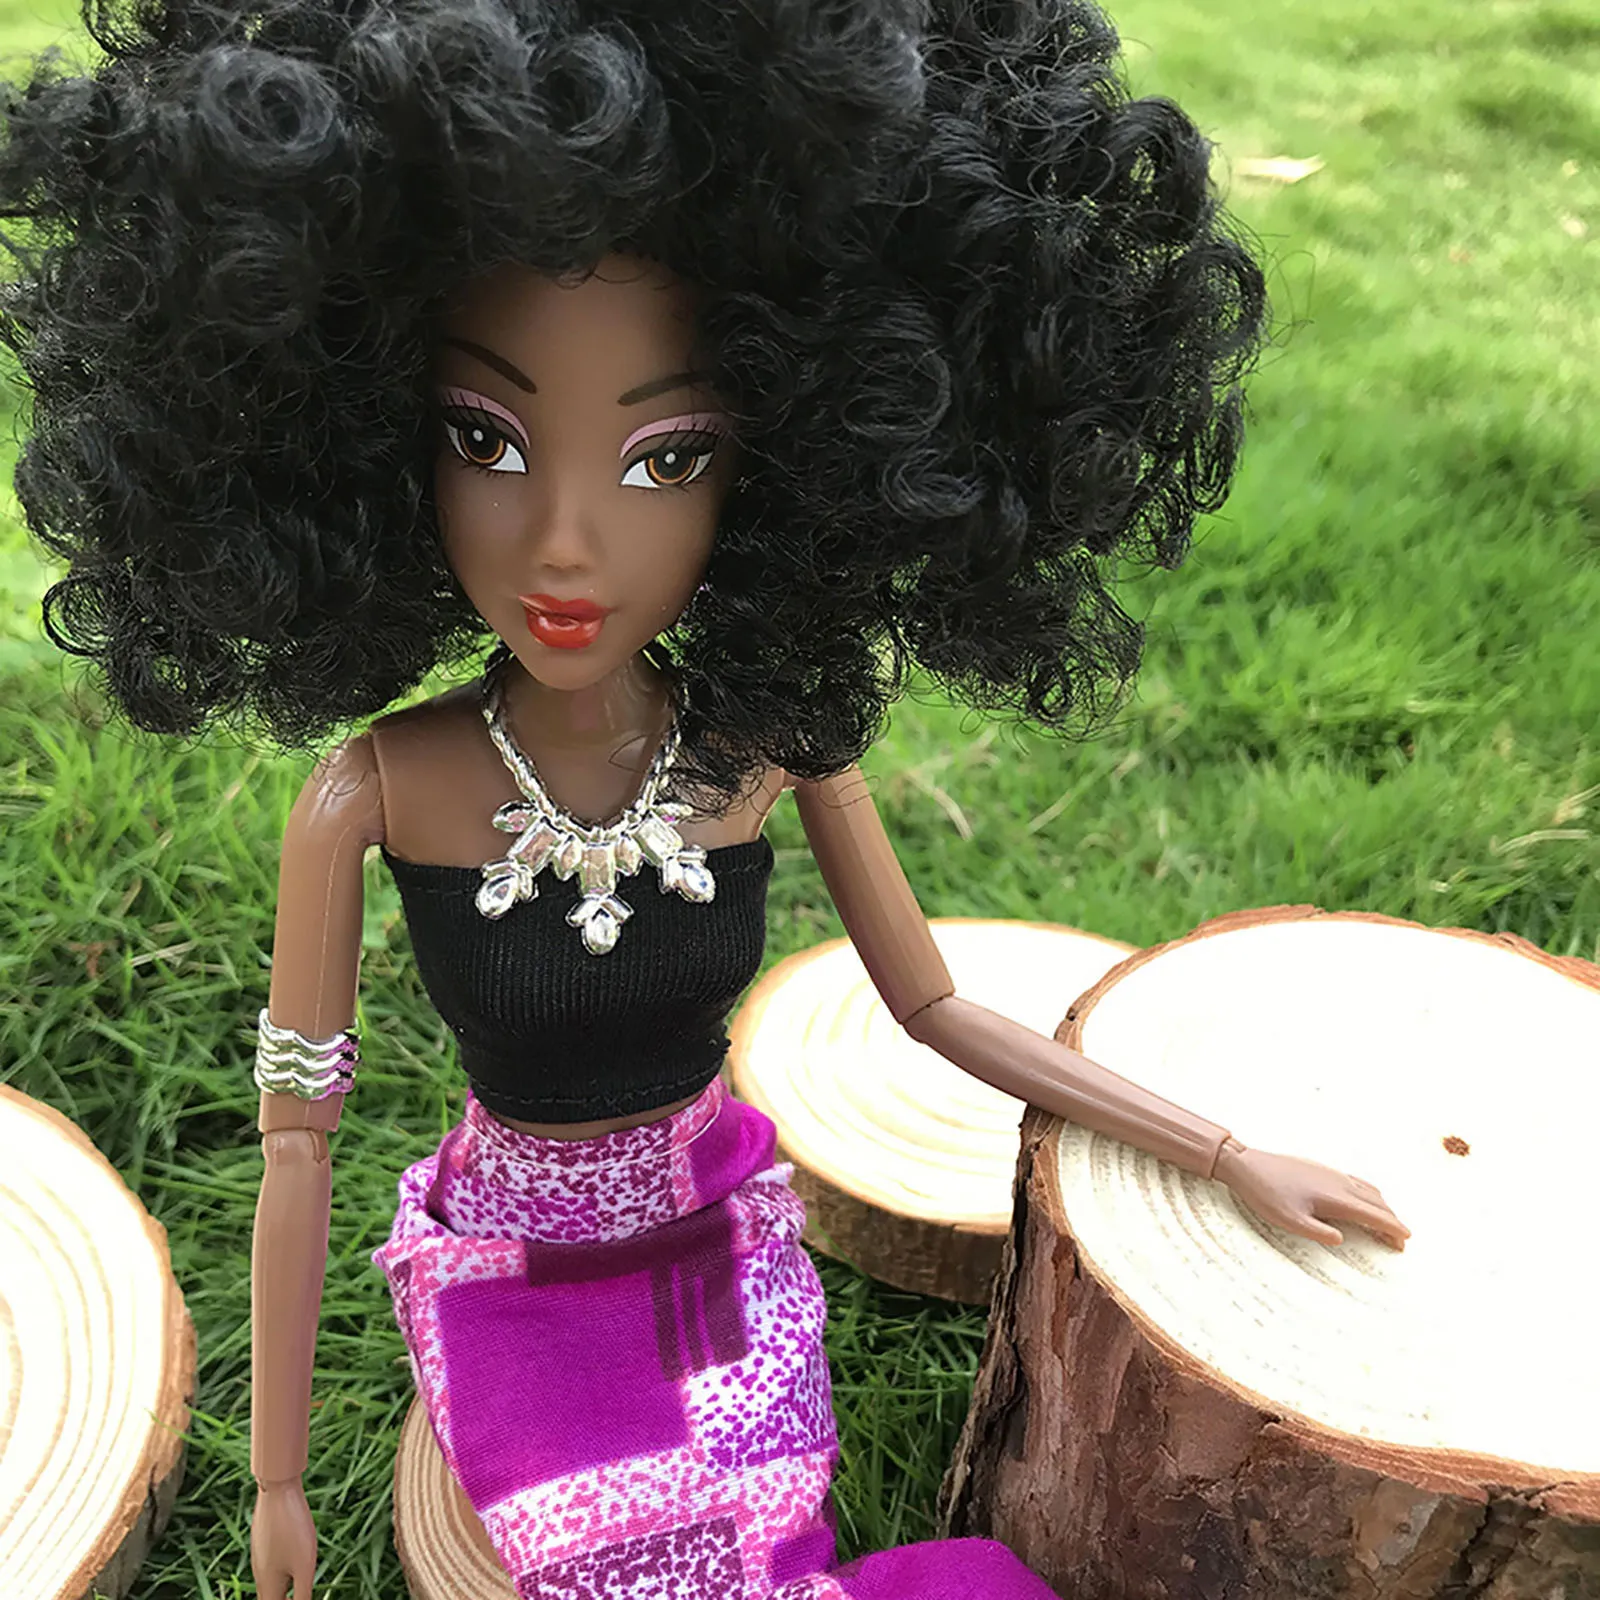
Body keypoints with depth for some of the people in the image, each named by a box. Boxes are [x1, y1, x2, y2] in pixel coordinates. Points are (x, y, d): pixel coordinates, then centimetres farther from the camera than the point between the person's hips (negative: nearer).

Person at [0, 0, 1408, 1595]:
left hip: (722, 1228, 2)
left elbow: (932, 1009, -3)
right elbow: (295, 1140, -10)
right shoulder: (373, 795, -22)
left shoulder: (775, 743, -16)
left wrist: (1233, 1159, 0)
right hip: (511, 1268, -1)